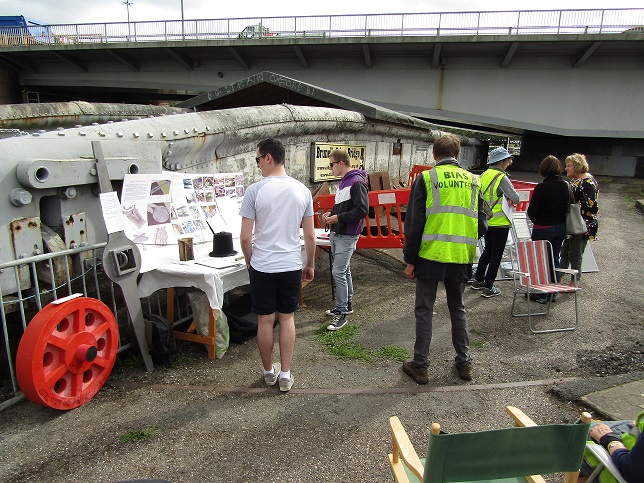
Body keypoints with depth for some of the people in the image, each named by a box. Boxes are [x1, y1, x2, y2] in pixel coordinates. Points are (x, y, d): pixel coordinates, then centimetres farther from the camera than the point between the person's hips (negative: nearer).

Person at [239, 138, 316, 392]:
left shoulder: (255, 190, -12)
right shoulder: (302, 190, -1)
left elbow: (245, 237, -10)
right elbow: (310, 236, 3)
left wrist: (249, 261, 9)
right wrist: (309, 266, 15)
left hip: (262, 266, -2)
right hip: (292, 266, 3)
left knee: (265, 320, 11)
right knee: (287, 318, 14)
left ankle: (269, 371, 28)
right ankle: (285, 374, 20)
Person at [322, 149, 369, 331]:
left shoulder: (357, 182, -15)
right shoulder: (343, 182, 15)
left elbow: (362, 210, -23)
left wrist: (338, 218, -20)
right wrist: (331, 213, 8)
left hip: (347, 236, -10)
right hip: (336, 234, 10)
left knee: (338, 272, -10)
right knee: (344, 271, 18)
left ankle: (341, 313, -2)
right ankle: (347, 305, 31)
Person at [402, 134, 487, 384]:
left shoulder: (426, 178, -4)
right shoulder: (473, 181, 7)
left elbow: (414, 223, -6)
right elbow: (482, 224, 9)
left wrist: (410, 259, 0)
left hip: (431, 255, -3)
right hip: (461, 258, 4)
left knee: (424, 310, 7)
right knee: (457, 309, 19)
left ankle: (420, 365, 14)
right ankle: (464, 362, 27)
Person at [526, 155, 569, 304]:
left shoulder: (541, 187, -19)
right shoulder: (566, 186, -1)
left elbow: (532, 212, -16)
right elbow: (567, 207, 6)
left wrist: (535, 220, 4)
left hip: (543, 229, -6)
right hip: (560, 227, 6)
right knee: (554, 259, 16)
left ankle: (541, 294, 12)